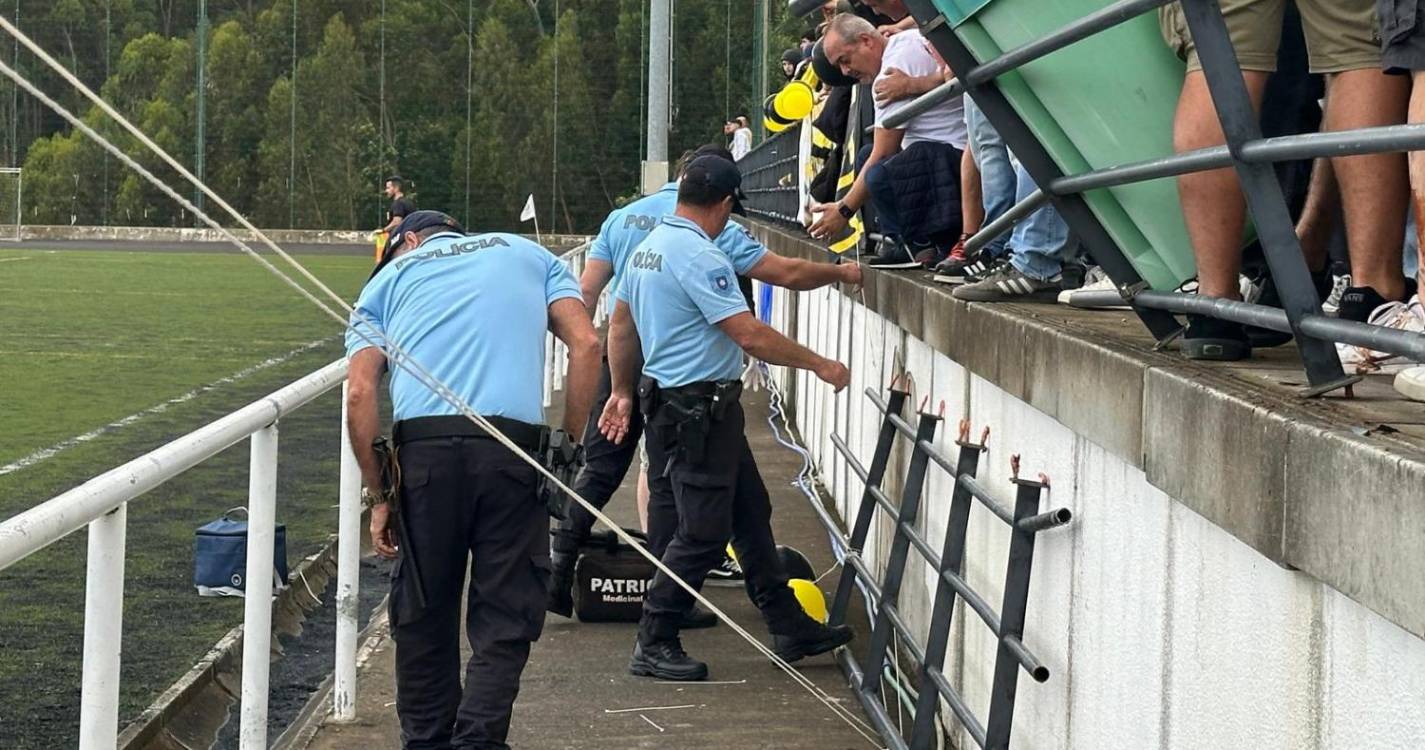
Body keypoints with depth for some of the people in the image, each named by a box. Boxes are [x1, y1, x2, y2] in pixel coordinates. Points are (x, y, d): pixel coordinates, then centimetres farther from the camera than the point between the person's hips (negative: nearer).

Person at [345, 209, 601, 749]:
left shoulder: (387, 279, 23)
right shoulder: (527, 254, 26)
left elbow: (359, 395, 8)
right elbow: (585, 343, 10)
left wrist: (377, 496, 12)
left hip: (423, 446, 0)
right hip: (514, 445, 0)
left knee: (423, 614, 14)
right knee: (506, 617, 5)